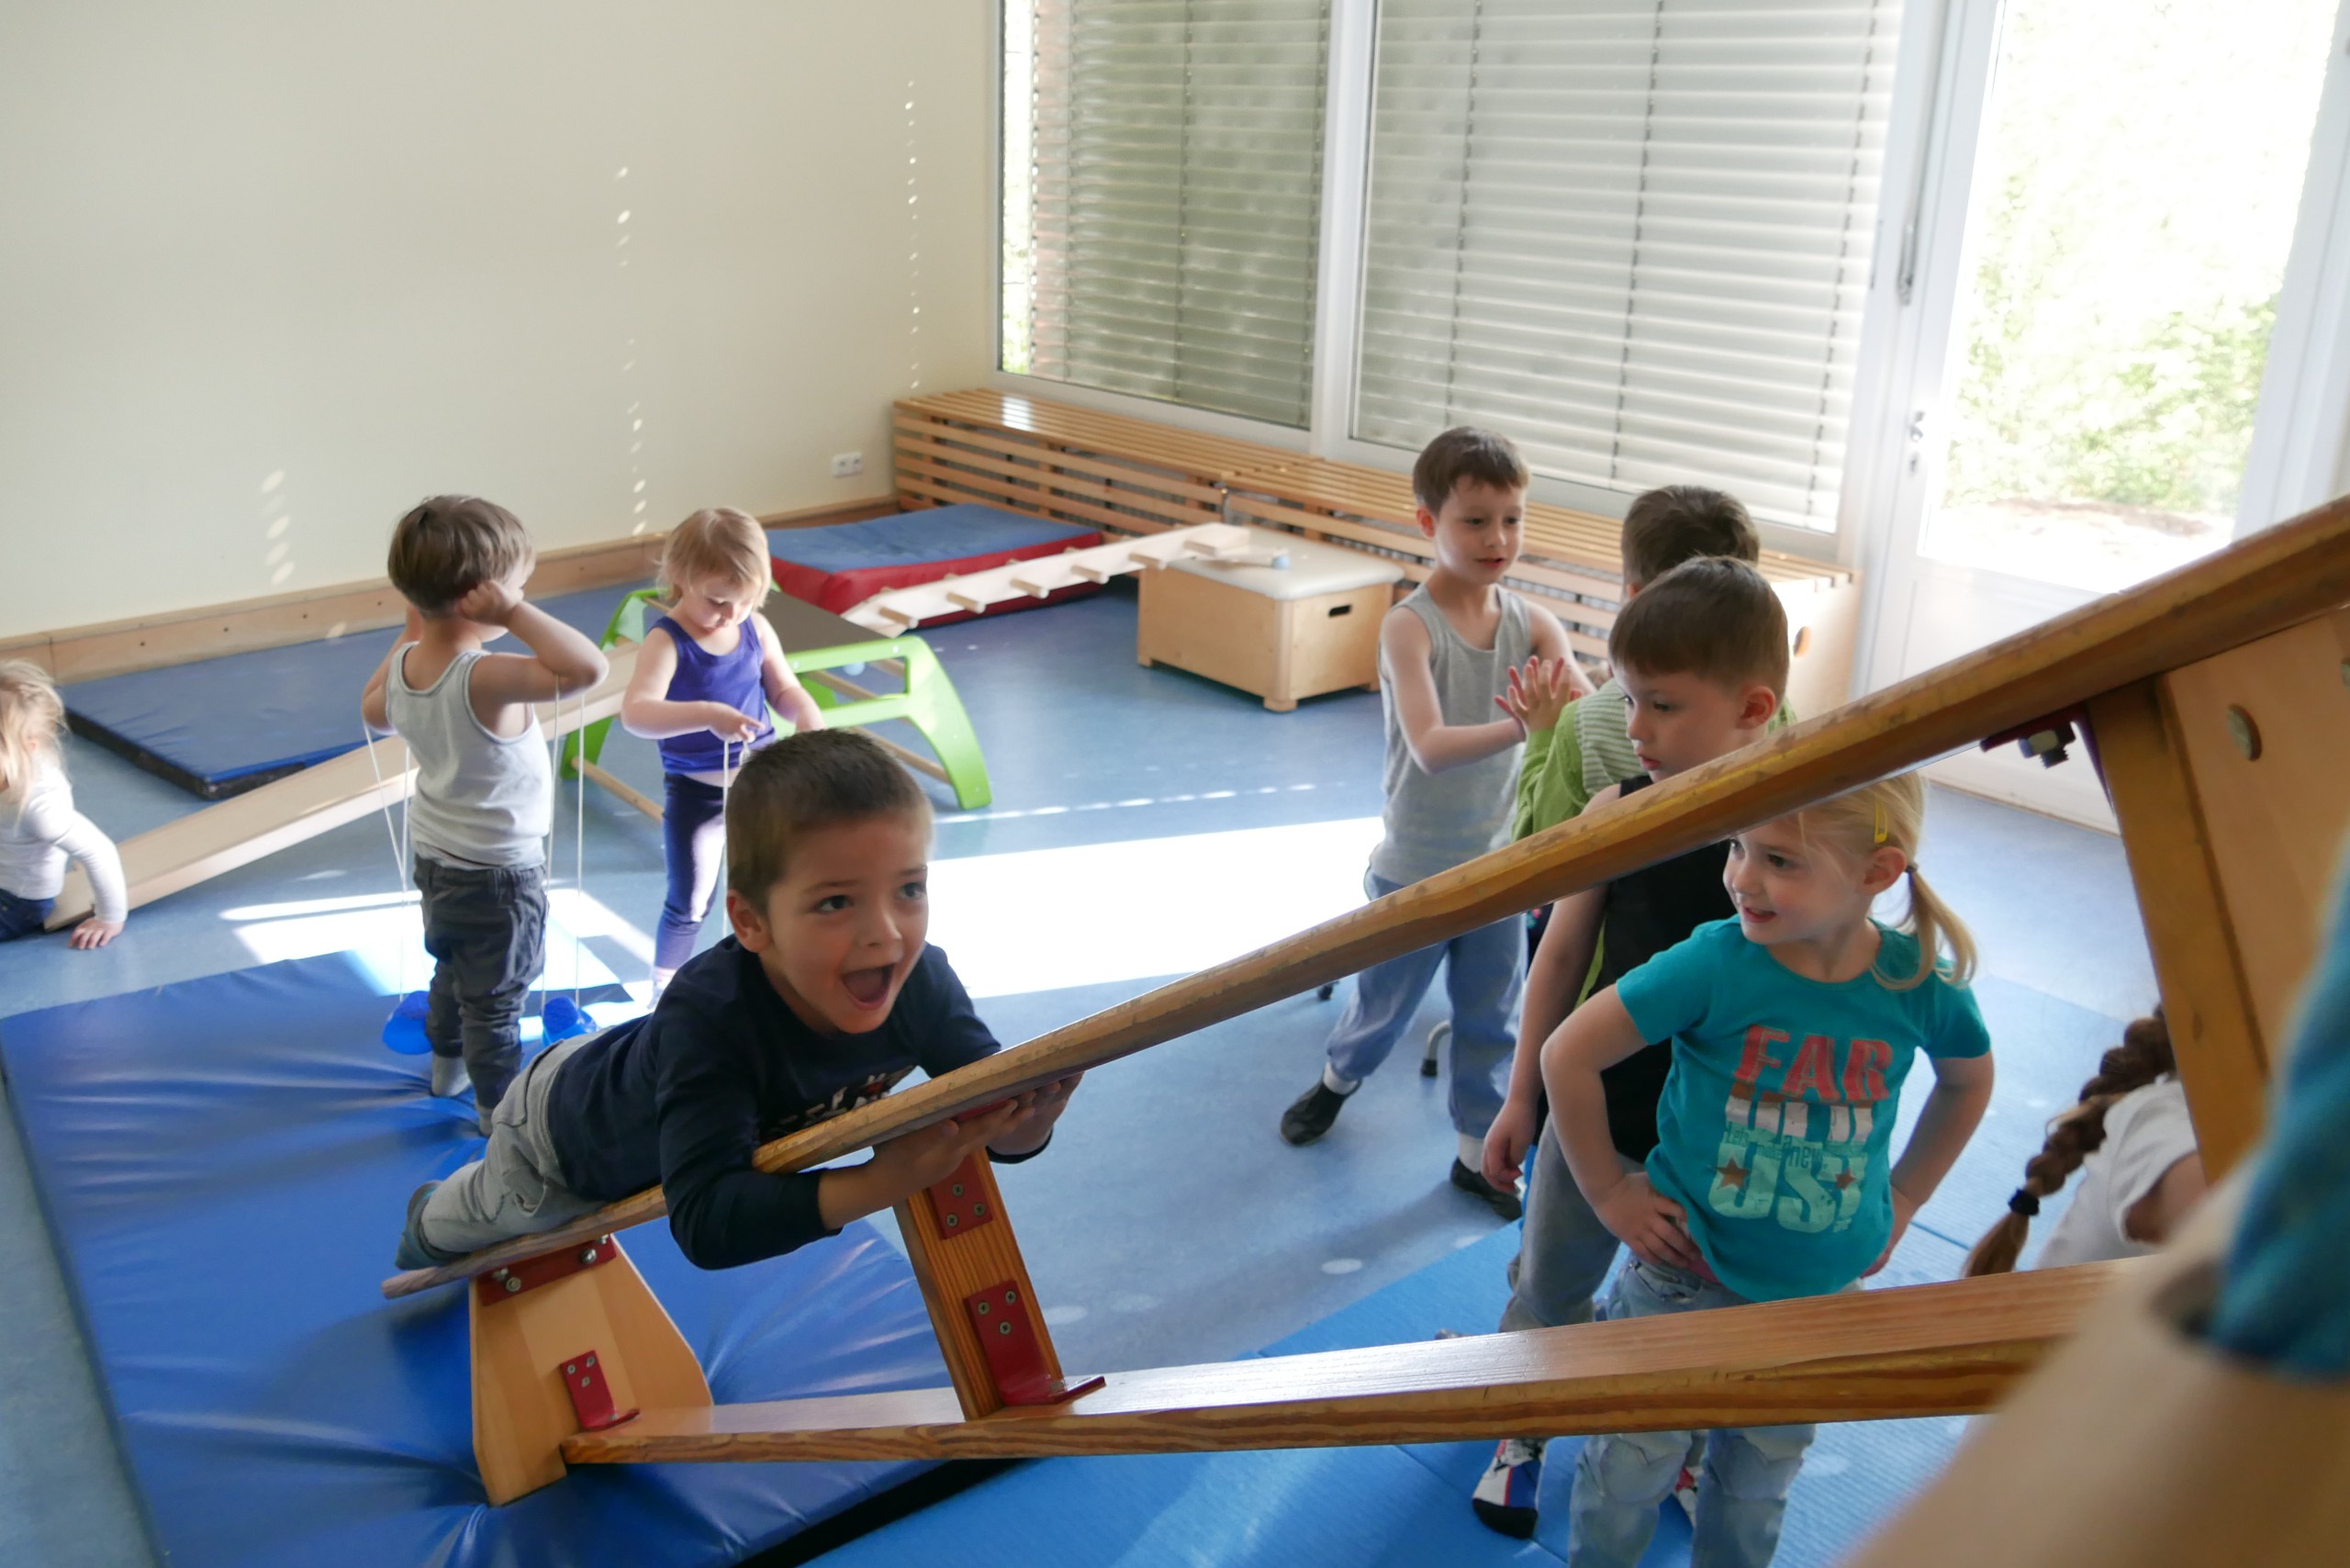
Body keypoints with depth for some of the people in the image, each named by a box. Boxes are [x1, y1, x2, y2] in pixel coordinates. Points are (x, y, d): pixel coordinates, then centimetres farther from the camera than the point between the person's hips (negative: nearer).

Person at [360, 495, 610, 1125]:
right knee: (495, 998, 13)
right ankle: (499, 1108, 32)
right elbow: (586, 668, -50)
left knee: (453, 967, 31)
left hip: (433, 855, 8)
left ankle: (448, 1065, 53)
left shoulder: (404, 664, -10)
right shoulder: (485, 678, -36)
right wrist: (515, 614, -41)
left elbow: (374, 712, 13)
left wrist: (411, 632, 10)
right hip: (499, 872, -8)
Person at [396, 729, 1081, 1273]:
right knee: (495, 1212, 33)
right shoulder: (708, 1016, -51)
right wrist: (871, 1184, -65)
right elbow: (706, 1222, -55)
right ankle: (428, 1225, 66)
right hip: (565, 1124, -3)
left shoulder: (920, 980, -36)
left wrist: (1019, 1126, -54)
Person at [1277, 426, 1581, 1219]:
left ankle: (1479, 1153, 36)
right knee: (1386, 1003, 18)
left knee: (1490, 1018, 16)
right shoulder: (1409, 626, -20)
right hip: (1415, 866, -3)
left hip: (1500, 863, 3)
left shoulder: (1532, 624, -8)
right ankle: (1338, 1078, 50)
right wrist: (1523, 726, -47)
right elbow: (1431, 747, -32)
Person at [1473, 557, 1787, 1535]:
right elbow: (1564, 956, -3)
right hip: (1593, 1111, 1)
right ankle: (1520, 1432, 46)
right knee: (1549, 1284, 20)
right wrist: (1523, 1097, 2)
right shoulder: (1618, 812, -13)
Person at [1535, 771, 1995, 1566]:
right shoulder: (1715, 964, -23)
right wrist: (1607, 1191, -10)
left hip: (1820, 1292, 2)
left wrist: (1903, 1197, 7)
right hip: (1683, 1273, -2)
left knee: (1759, 1479, 20)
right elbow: (1568, 1054, -16)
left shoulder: (1924, 984, -15)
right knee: (1629, 1468, 9)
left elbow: (1968, 1080, 9)